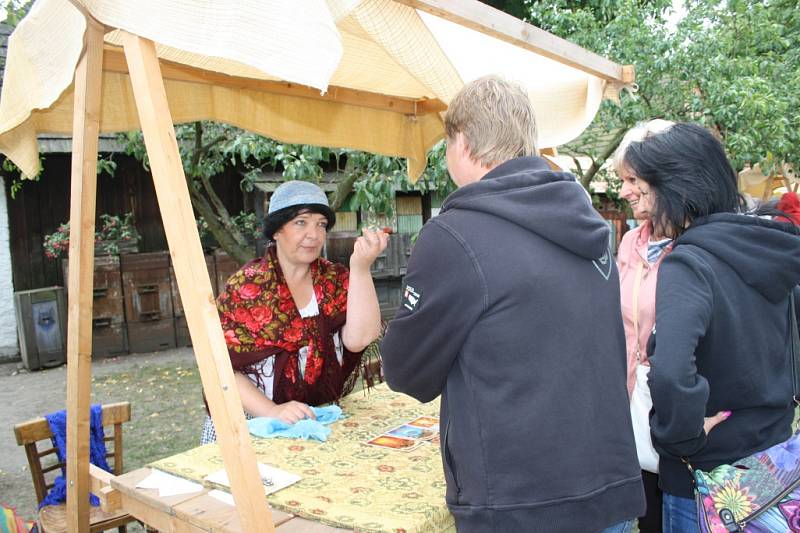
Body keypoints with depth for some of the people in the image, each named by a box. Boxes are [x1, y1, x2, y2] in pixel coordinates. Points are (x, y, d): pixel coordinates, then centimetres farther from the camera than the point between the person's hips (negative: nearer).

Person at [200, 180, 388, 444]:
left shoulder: (336, 280, 2)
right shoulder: (244, 287, -5)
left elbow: (358, 340, -12)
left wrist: (361, 268, -19)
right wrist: (273, 411, -19)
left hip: (321, 424, 2)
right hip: (252, 429, -2)